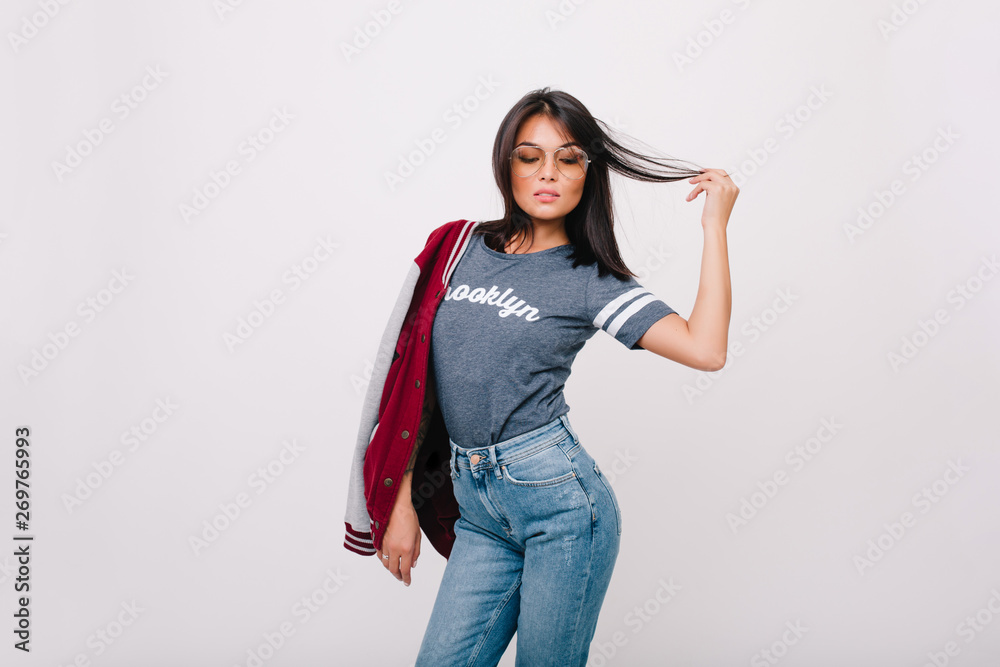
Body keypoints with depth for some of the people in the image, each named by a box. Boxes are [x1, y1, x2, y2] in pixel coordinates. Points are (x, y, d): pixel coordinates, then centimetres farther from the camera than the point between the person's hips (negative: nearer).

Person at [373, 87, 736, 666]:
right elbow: (424, 380, 9)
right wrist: (402, 504, 7)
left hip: (558, 494, -3)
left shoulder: (591, 280, -1)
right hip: (478, 508, 3)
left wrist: (715, 225, -10)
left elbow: (705, 348, -15)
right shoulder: (463, 248, 7)